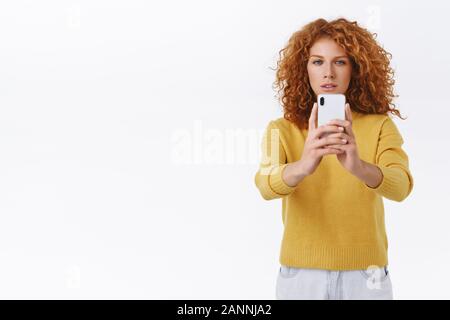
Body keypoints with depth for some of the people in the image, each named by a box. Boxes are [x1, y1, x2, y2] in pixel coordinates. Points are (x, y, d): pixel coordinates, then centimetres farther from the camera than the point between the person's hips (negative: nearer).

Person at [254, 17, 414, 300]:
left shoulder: (380, 125, -3)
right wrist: (302, 167, -41)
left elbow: (400, 186, -19)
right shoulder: (282, 129, -3)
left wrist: (358, 166, -40)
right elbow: (266, 186, -20)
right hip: (301, 275, 0)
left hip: (365, 276, 0)